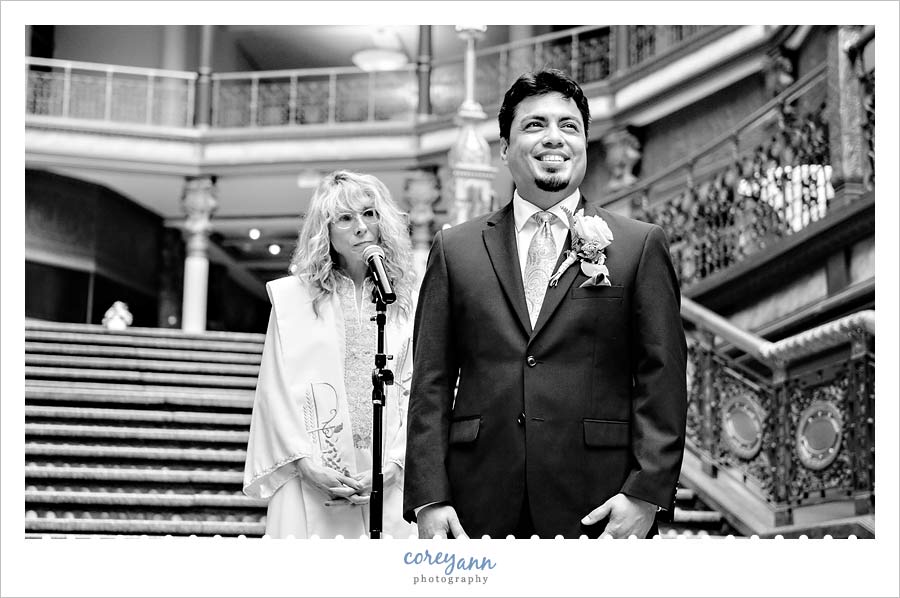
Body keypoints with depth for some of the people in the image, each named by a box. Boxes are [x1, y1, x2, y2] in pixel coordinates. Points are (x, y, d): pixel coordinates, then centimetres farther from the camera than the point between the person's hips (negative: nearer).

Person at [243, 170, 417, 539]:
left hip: (385, 480, 2)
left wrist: (393, 463, -8)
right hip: (312, 479, -1)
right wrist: (305, 462, -10)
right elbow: (276, 389, 1)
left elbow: (411, 392, 6)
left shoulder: (403, 302, 11)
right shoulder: (293, 297, 6)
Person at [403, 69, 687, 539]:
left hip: (596, 505, -1)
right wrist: (428, 499, -3)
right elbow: (432, 383, 6)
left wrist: (646, 492, -9)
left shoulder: (640, 246, 6)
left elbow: (662, 378, 1)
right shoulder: (455, 249, 10)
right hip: (481, 509, 1)